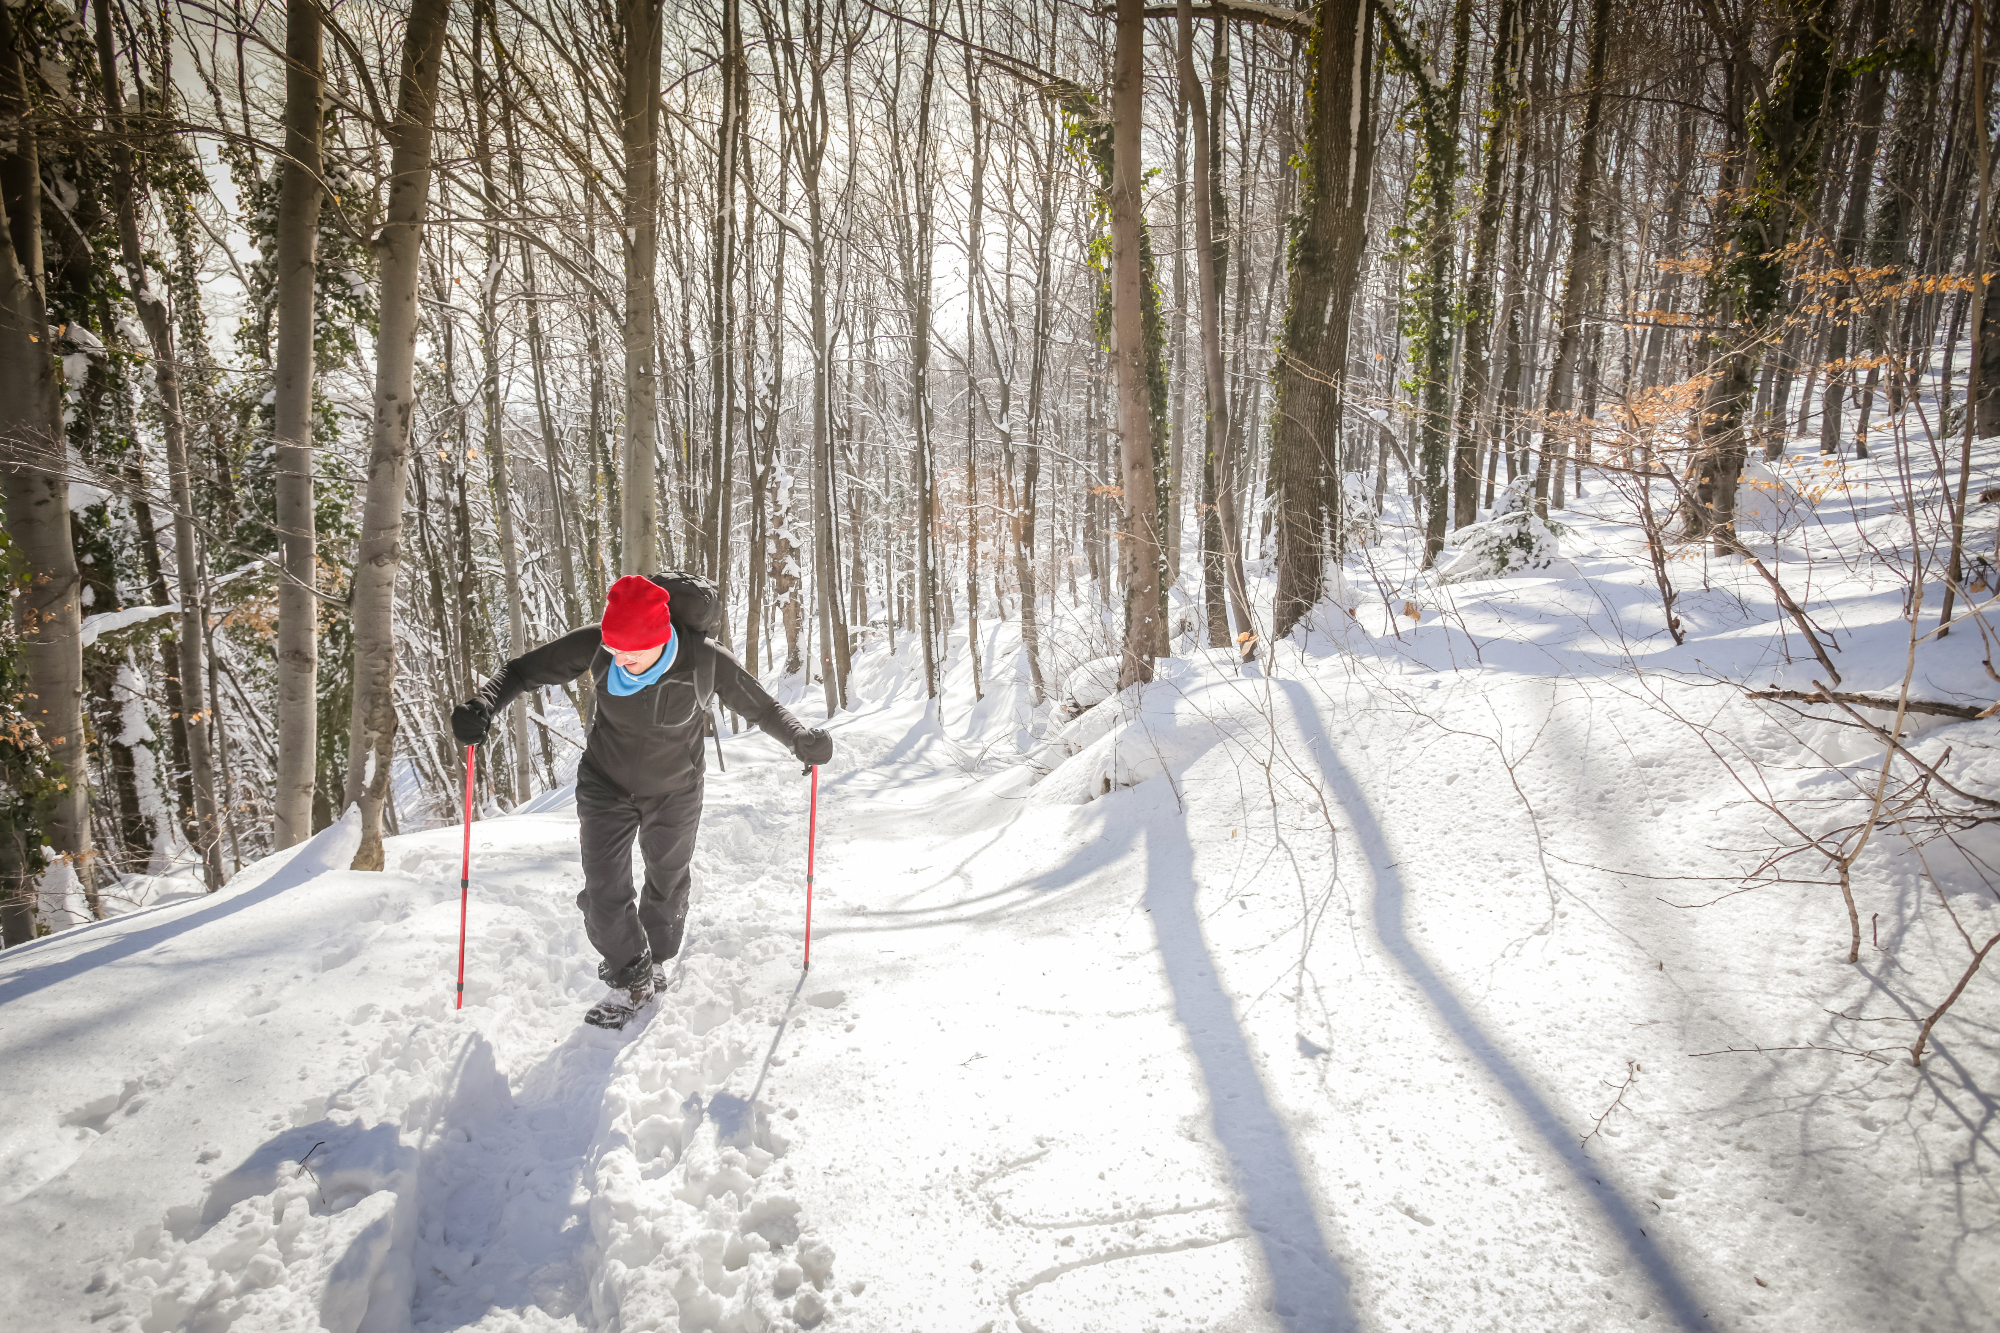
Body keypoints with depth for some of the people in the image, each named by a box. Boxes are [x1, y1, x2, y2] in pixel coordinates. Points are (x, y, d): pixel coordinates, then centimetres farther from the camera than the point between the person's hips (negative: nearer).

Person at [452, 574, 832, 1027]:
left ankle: (655, 960, 48)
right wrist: (483, 705, -31)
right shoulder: (595, 647, -24)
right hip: (606, 787, 1)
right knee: (604, 894, -4)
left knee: (667, 886, 19)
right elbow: (523, 670, -13)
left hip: (675, 794, 0)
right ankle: (632, 978, 21)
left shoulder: (705, 662, -28)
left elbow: (760, 706, -14)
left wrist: (800, 739, -30)